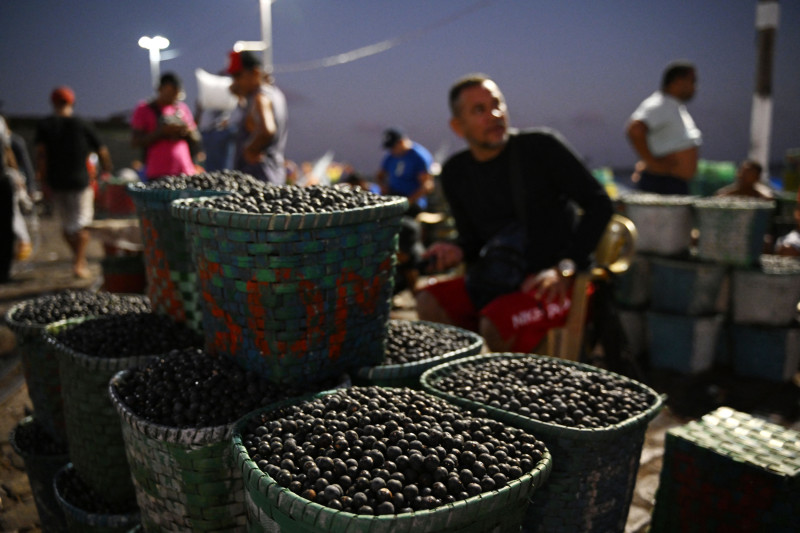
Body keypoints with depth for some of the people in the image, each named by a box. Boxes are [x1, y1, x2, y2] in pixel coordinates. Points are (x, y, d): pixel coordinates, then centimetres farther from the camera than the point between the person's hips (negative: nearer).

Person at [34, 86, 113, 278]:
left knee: (67, 224, 16)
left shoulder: (44, 125, 2)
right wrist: (107, 170, 14)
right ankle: (79, 263, -10)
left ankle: (78, 258, 28)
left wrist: (41, 174, -5)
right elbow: (102, 151, 1)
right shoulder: (82, 124, 0)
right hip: (80, 180, -2)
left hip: (55, 181, 2)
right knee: (82, 223, 2)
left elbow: (40, 151, -10)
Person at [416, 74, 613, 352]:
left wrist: (565, 269, -15)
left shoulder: (540, 146, -8)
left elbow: (599, 203, -7)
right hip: (504, 278, 5)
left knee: (495, 324, -31)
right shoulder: (455, 173, 6)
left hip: (559, 283, -5)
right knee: (429, 301, -16)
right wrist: (457, 251, -10)